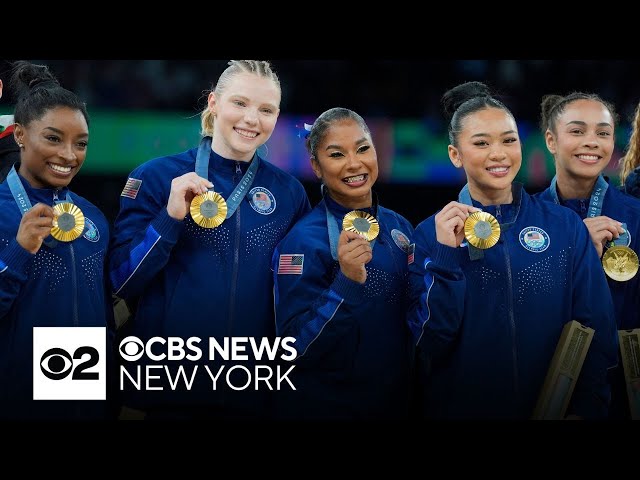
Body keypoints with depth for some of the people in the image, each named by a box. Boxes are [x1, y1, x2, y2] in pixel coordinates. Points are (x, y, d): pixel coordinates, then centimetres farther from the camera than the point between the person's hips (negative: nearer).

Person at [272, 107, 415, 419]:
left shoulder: (400, 228, 1)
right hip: (324, 405, -5)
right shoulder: (302, 241, -16)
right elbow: (295, 348, -21)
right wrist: (347, 281, -31)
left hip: (395, 401, 5)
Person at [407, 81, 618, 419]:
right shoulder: (432, 234, -5)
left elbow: (596, 330, -1)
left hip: (551, 406, 1)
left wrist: (584, 409, -12)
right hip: (459, 408, -1)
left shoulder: (565, 227, -4)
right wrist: (446, 255, -20)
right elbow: (428, 346, -12)